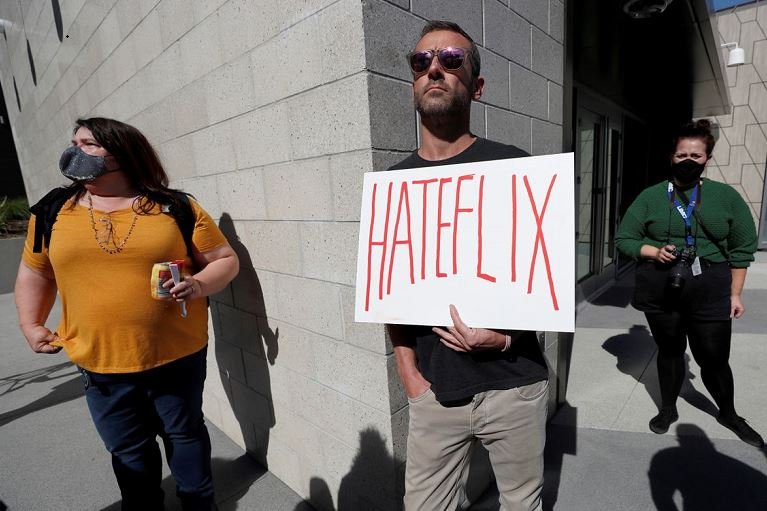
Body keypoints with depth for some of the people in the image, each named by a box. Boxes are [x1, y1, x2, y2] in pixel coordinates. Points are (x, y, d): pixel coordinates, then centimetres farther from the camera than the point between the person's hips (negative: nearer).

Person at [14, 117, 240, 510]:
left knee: (185, 434, 19)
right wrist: (30, 324, 9)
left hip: (178, 357, -2)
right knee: (129, 452, 20)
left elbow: (225, 260, -5)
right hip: (100, 364, 3)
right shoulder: (54, 213, 3)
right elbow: (35, 271, 16)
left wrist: (198, 284, -22)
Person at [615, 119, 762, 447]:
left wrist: (734, 294, 3)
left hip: (710, 292, 0)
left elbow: (742, 248, 5)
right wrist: (654, 251, -16)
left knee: (714, 358, 8)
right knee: (669, 351, 15)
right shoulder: (651, 196, -1)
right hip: (660, 290, 0)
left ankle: (729, 414, 38)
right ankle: (668, 408, 36)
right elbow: (623, 239, 2)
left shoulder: (726, 196, 1)